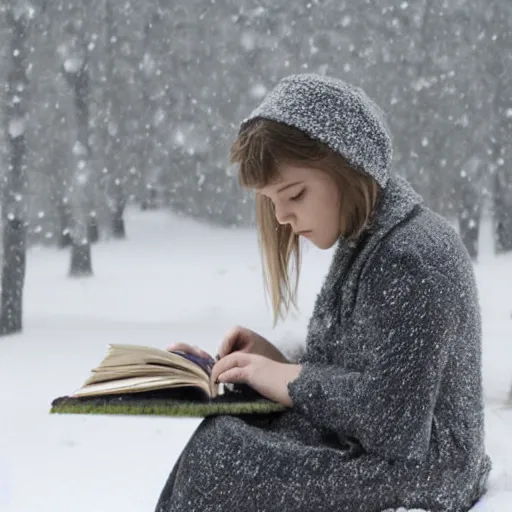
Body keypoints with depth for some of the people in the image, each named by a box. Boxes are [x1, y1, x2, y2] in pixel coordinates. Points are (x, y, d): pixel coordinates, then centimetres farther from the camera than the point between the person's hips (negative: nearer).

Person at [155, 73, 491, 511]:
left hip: (415, 474, -9)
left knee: (220, 455, -13)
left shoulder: (411, 260, -20)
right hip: (367, 449, 9)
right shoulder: (365, 243, 10)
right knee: (222, 438, -3)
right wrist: (280, 362, -1)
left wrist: (292, 380, -14)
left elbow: (392, 421, -24)